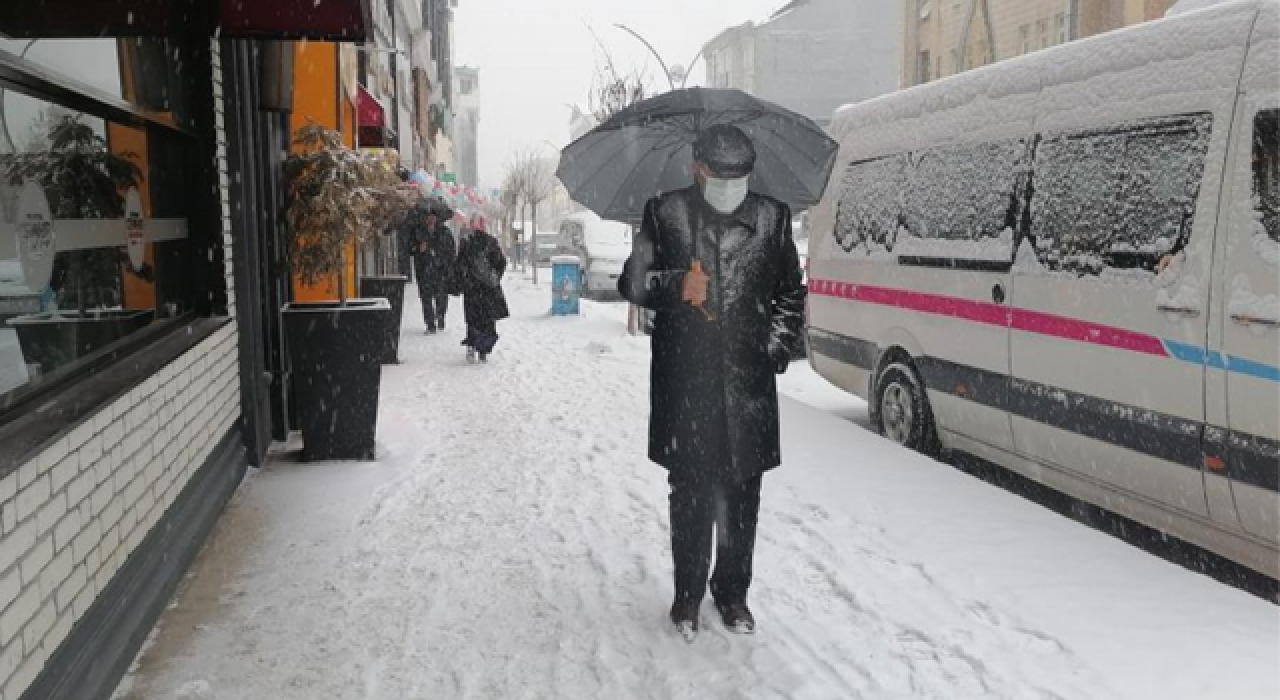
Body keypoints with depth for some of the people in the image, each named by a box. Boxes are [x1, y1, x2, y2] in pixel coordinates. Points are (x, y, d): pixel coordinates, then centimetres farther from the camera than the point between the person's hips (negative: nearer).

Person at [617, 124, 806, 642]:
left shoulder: (772, 216, 7)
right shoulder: (666, 213, 2)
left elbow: (791, 292, 16)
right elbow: (631, 282, 2)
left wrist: (777, 347, 6)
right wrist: (676, 285, -17)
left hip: (749, 381, 2)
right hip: (684, 381, -1)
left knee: (742, 493, 8)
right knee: (690, 492, 6)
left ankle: (732, 592, 25)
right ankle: (688, 593, 22)